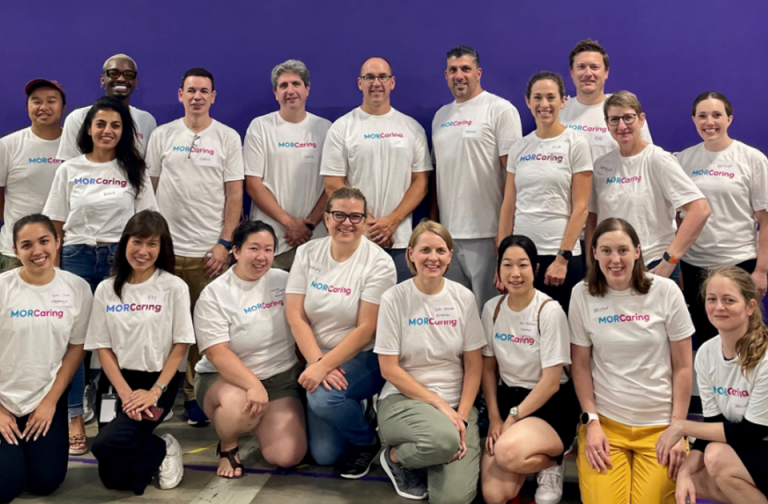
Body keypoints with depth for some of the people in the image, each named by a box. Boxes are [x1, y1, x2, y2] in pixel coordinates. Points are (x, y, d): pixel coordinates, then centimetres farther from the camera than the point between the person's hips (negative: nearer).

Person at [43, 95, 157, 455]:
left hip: (121, 258, -1)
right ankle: (75, 420, 8)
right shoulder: (69, 170, 6)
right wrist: (53, 268, 3)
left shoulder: (134, 170, 5)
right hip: (77, 258, 1)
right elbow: (56, 226, 7)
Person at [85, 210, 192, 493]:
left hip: (157, 380, -3)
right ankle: (155, 453, 23)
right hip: (116, 381, 4)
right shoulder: (106, 290, 4)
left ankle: (163, 451, 2)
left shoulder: (174, 288, -6)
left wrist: (155, 391, -15)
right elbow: (102, 346, 2)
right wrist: (125, 392, -11)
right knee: (112, 477, -6)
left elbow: (181, 345, -6)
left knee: (107, 444, -25)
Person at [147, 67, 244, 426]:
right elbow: (149, 189, 11)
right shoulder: (162, 136, 9)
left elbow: (234, 194, 2)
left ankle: (198, 397, 14)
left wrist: (225, 243, -5)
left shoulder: (227, 138, 5)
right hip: (166, 247, 1)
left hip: (210, 249, -1)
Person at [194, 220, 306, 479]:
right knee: (238, 406, -39)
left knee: (287, 455, -16)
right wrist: (253, 386, -33)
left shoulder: (284, 281, 2)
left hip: (281, 378, 3)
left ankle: (258, 422, 20)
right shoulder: (214, 295, -10)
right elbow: (218, 354, -19)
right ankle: (227, 447, -2)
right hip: (224, 379, -3)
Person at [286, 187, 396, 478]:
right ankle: (357, 411, 27)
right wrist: (318, 363, -19)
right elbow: (295, 316, -7)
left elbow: (366, 329, -17)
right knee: (324, 454, -5)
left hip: (363, 358, -4)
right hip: (318, 360, 4)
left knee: (323, 398, -33)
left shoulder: (378, 263, -13)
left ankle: (368, 442, -2)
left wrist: (324, 366, -24)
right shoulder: (307, 253, -2)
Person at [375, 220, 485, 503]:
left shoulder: (463, 298, 0)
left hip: (456, 403, 2)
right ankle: (395, 456, -1)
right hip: (404, 399, -2)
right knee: (445, 440, -35)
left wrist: (462, 414, -10)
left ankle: (427, 461, 16)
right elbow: (389, 369, -8)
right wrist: (439, 404, -13)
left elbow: (474, 365, 2)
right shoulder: (394, 299, -8)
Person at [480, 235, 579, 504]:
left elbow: (551, 382, -15)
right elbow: (488, 368, 7)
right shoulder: (492, 308, 1)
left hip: (550, 404, -4)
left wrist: (512, 420, -14)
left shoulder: (549, 311, -14)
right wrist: (494, 419, -3)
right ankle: (533, 460, 15)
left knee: (508, 452, -35)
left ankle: (551, 464, -2)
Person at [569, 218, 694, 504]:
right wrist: (591, 422, -6)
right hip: (605, 420, 0)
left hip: (660, 424, 0)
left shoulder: (666, 292, -7)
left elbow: (682, 367, -2)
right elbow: (581, 365, 1)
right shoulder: (582, 295, -4)